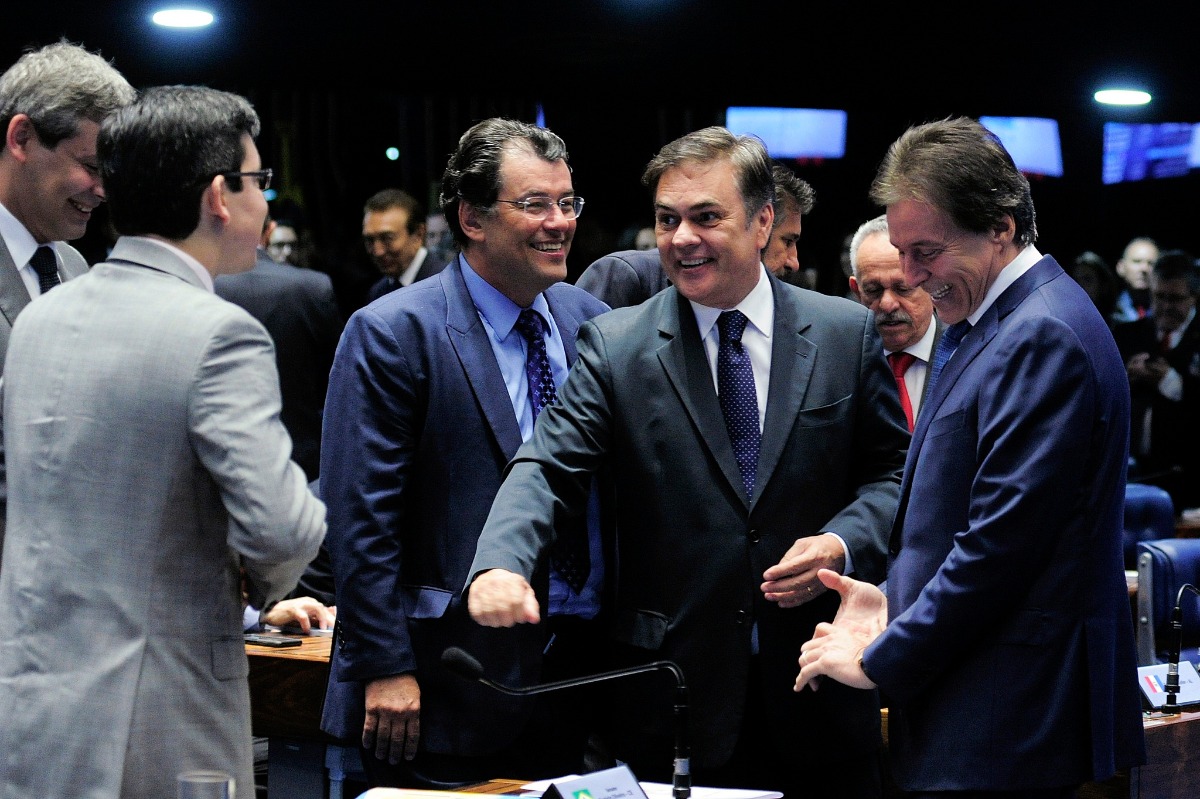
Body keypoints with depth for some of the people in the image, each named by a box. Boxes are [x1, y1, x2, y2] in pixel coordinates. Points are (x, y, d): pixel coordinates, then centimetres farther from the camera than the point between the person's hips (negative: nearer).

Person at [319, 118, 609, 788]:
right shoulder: (389, 335, -9)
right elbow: (361, 515, -12)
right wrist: (386, 669, -15)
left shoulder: (588, 319, 9)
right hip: (449, 685, -5)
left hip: (578, 674, 6)